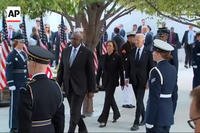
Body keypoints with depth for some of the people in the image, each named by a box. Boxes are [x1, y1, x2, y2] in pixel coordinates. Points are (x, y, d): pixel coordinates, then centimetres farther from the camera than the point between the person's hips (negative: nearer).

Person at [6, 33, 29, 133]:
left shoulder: (24, 54, 12)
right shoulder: (11, 56, -10)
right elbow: (8, 71, -13)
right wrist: (11, 85, -18)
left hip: (24, 84, 7)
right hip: (16, 85, -7)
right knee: (15, 105, 0)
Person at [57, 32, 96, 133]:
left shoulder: (87, 53, -7)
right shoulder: (66, 51, 7)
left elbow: (91, 72, -5)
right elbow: (61, 69, 12)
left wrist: (91, 89, -6)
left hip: (79, 86, -5)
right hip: (67, 86, 5)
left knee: (74, 112, -8)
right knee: (75, 111, 13)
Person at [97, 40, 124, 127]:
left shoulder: (117, 57, -8)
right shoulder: (105, 56, 5)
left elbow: (121, 70, -6)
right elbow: (101, 69, 9)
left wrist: (122, 82, -6)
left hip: (113, 80, -6)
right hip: (105, 80, 6)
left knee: (108, 99, -7)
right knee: (110, 97, 18)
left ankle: (103, 120, -5)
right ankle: (116, 114, 38)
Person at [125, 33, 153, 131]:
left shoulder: (148, 53, -7)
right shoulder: (132, 52, 5)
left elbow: (150, 67, -7)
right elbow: (128, 65, 10)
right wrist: (127, 77, 4)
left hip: (142, 81, -5)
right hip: (133, 79, 5)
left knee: (139, 101, -8)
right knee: (139, 101, 15)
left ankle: (136, 123, -5)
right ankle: (144, 118, 32)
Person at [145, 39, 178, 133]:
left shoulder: (156, 71, -17)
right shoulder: (173, 69, 6)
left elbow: (154, 98, -19)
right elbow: (174, 94, 12)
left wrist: (150, 121, -16)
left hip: (157, 114, -8)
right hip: (168, 115, 8)